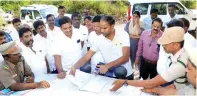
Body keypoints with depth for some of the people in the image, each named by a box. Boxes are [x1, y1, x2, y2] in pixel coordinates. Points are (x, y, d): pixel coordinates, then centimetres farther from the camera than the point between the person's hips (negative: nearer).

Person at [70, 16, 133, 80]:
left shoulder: (123, 35, -11)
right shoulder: (99, 40, -6)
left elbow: (125, 57, -20)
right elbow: (86, 58, -6)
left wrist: (107, 66, -31)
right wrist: (75, 66, -25)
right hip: (110, 76, 3)